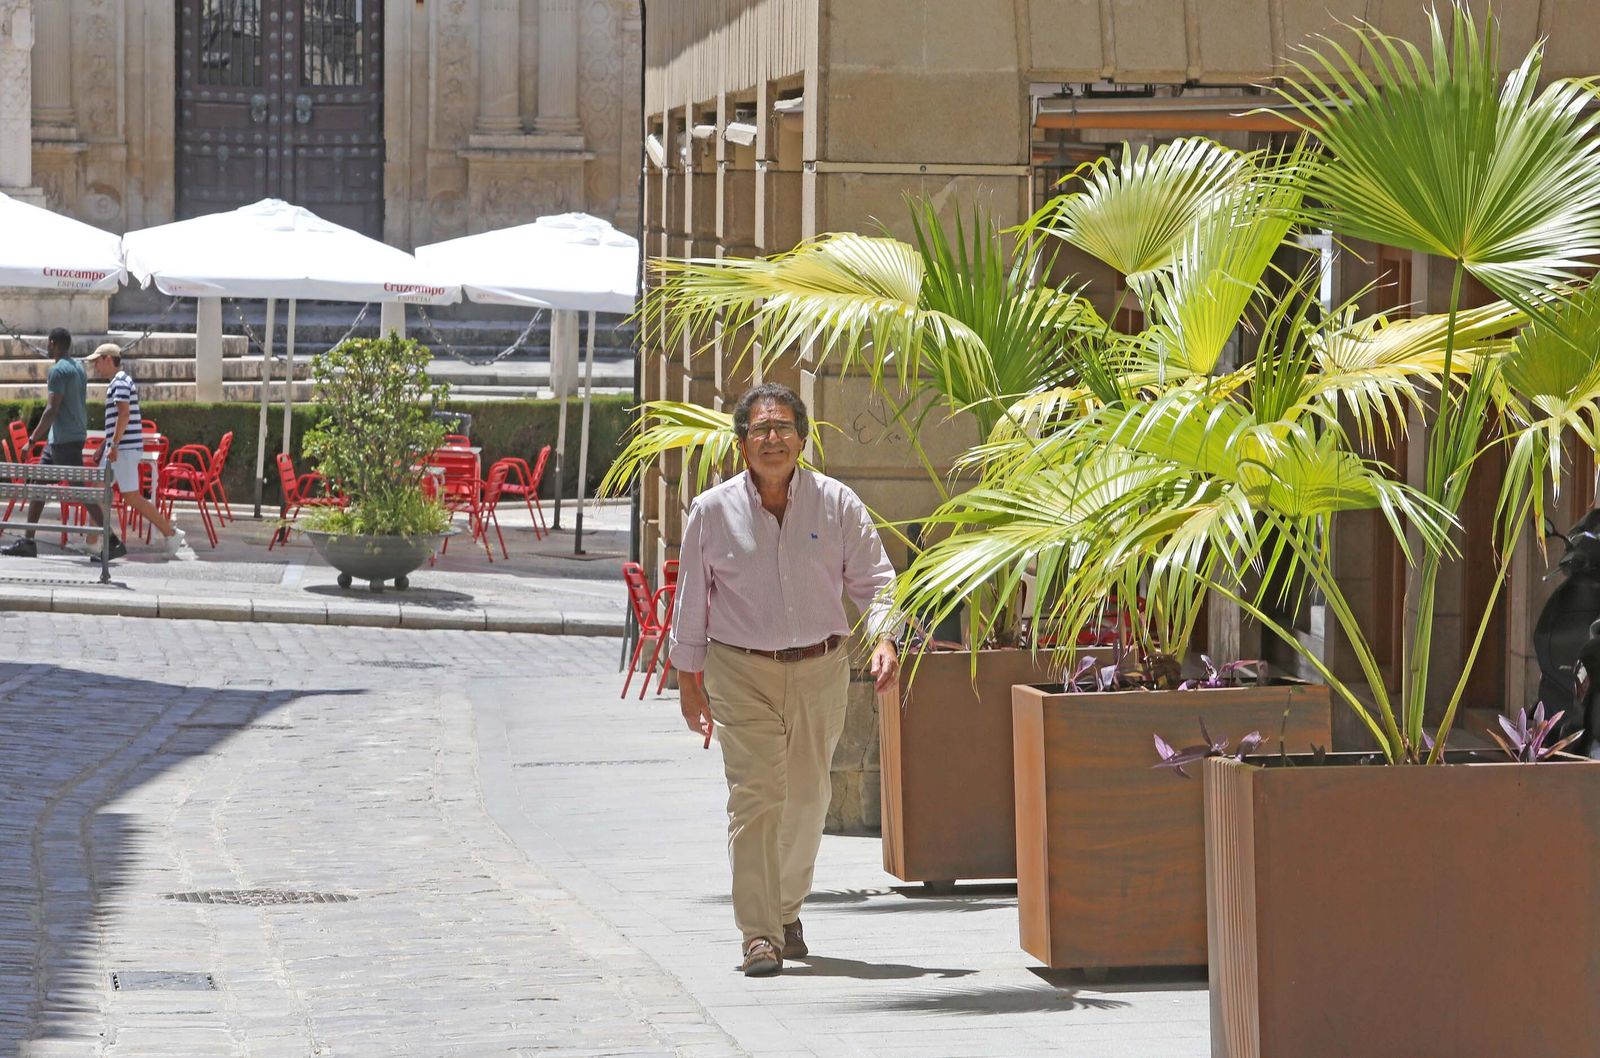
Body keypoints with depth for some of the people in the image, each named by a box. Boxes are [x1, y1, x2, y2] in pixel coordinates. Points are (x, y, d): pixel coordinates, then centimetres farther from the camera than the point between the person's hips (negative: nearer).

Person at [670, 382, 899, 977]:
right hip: (741, 671, -2)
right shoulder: (712, 512, -1)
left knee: (807, 796, 10)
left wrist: (883, 638, -16)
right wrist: (689, 678, 10)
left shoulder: (837, 504, 0)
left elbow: (873, 580, 2)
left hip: (820, 667, 2)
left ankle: (786, 910, 32)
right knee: (755, 795, -12)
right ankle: (759, 934, -14)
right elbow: (691, 599, 8)